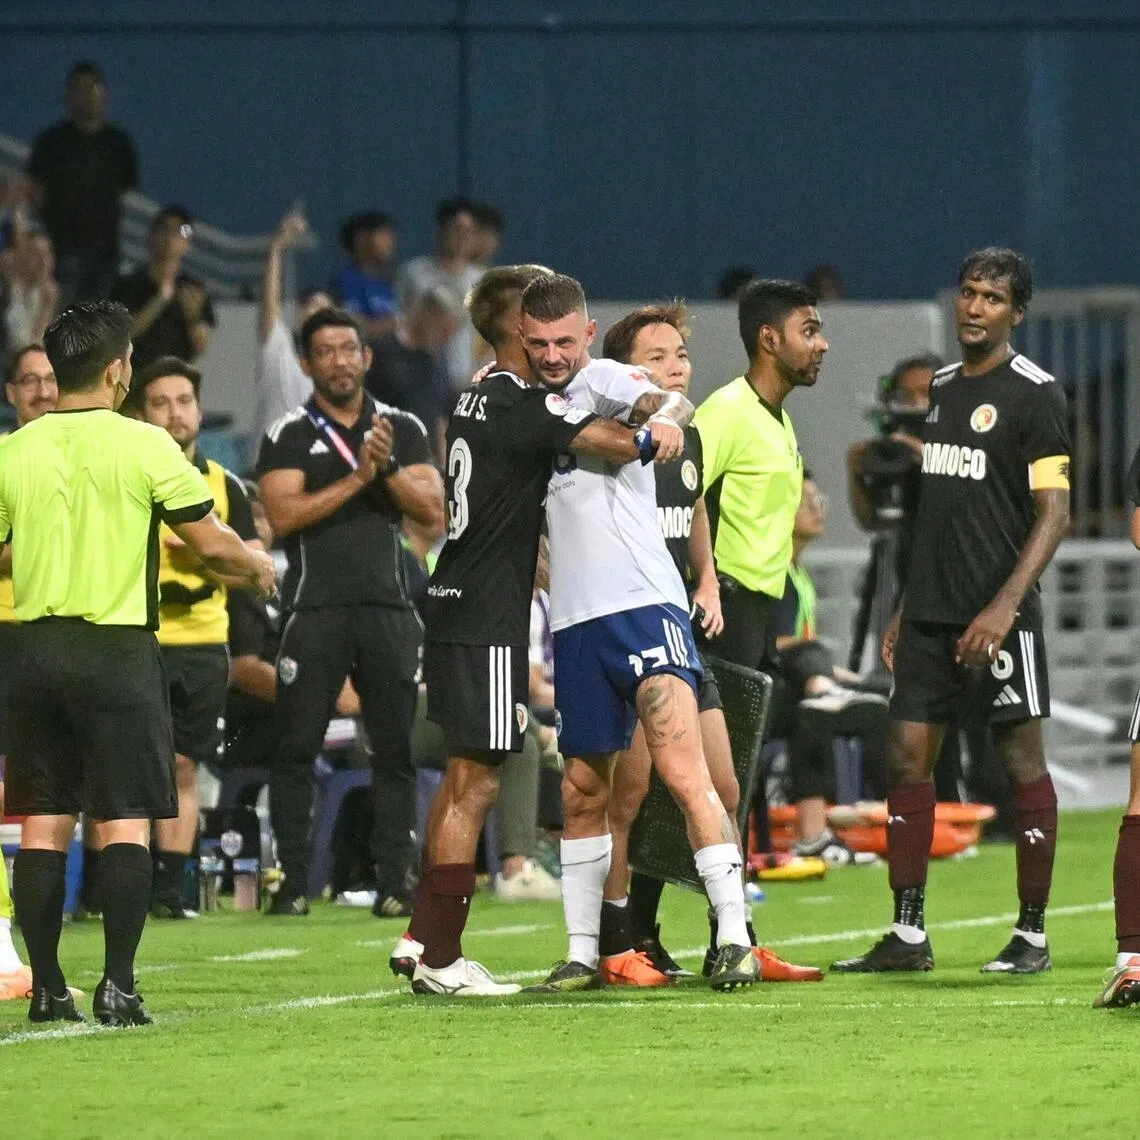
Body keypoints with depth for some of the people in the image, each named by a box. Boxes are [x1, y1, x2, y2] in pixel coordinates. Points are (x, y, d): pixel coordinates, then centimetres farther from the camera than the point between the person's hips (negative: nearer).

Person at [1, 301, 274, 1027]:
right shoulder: (144, 446, -8)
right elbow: (210, 543, -5)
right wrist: (256, 565, 16)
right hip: (119, 649, -4)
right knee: (126, 823, -1)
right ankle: (118, 986, -8)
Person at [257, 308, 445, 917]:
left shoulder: (403, 429, 12)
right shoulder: (288, 436, 4)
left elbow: (433, 513, 3)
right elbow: (283, 514, -10)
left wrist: (388, 466, -11)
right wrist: (358, 477, -14)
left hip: (387, 607, 2)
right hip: (315, 608, -2)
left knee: (396, 750, 1)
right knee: (297, 747, -3)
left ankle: (394, 883, 3)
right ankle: (291, 883, 0)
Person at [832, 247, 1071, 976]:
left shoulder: (1035, 395, -6)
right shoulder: (938, 389, 15)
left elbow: (1054, 512, -12)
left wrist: (1004, 606, -22)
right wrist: (905, 611, 18)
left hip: (1000, 615, -7)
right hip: (931, 613, 7)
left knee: (1023, 763, -2)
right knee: (907, 758, 2)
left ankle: (1033, 936, 4)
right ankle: (908, 934, 6)